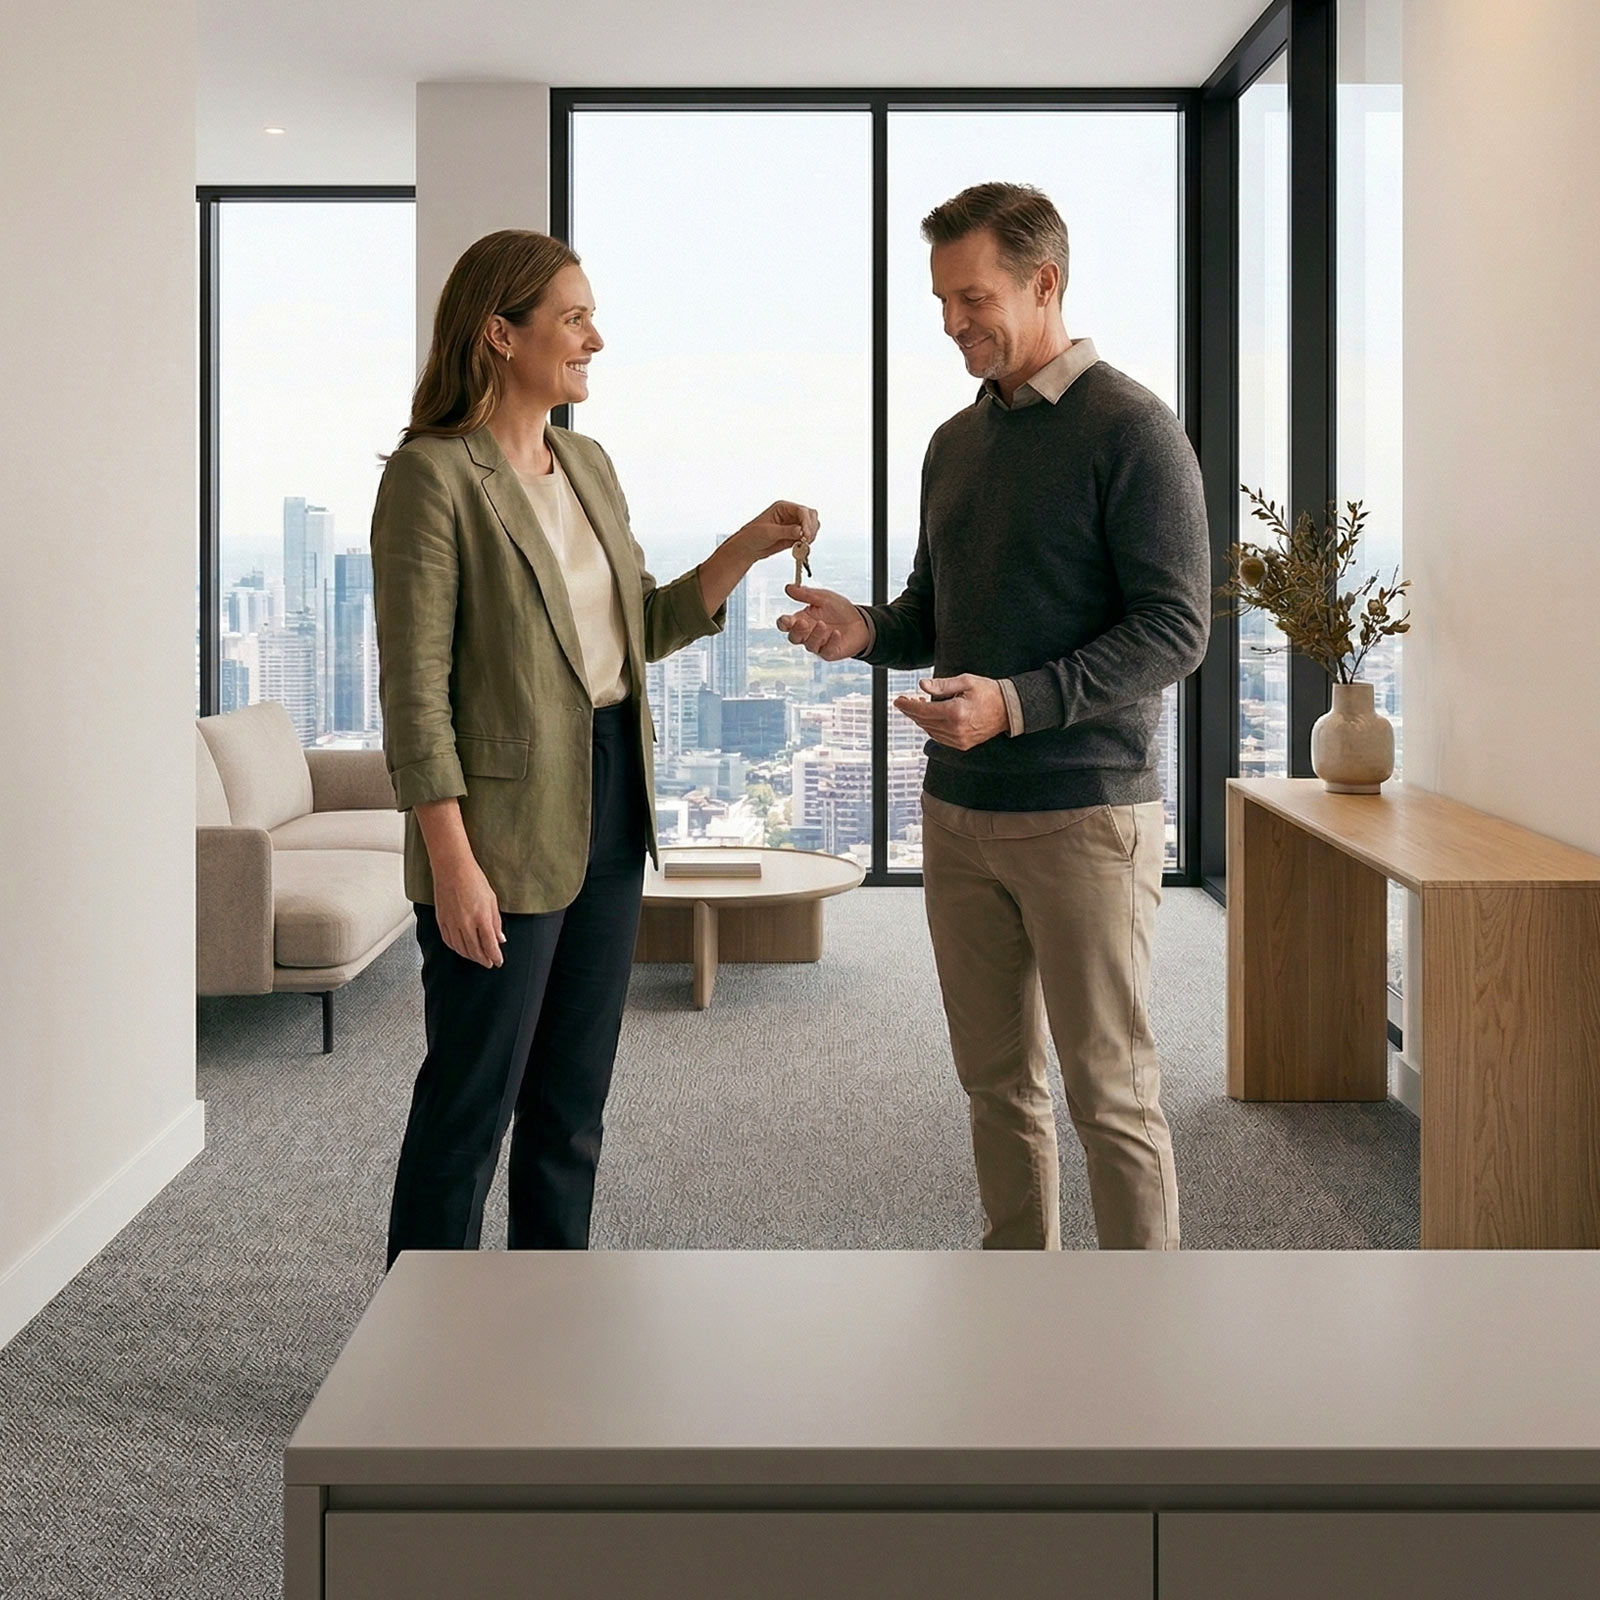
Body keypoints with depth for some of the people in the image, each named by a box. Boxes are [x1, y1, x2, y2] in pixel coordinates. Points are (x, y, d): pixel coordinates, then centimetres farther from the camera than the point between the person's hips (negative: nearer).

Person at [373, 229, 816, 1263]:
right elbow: (415, 688, -16)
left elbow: (645, 626, 17)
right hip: (505, 829, -8)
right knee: (471, 1101, 2)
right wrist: (453, 864, -20)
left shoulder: (588, 465, 11)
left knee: (573, 1099, 16)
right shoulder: (434, 475, -13)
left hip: (610, 814, 8)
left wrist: (747, 549, 2)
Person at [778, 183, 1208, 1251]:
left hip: (1087, 813, -7)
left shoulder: (1132, 431, -9)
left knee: (1111, 1094, -2)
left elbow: (1176, 629, -14)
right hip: (961, 810, 7)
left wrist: (1015, 704, -23)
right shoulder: (956, 442, 14)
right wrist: (866, 632, -1)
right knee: (998, 1081, 13)